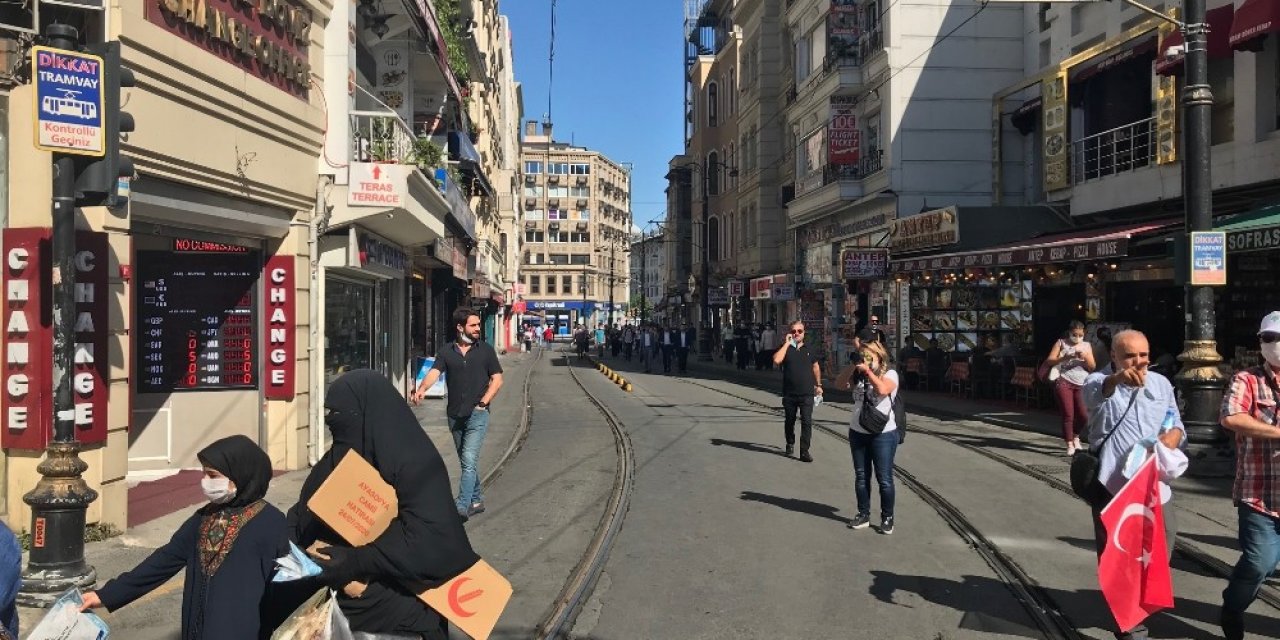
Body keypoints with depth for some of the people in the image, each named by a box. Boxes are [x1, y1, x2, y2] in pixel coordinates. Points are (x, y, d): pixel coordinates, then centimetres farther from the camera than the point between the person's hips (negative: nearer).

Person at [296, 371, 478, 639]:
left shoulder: (415, 464, -15)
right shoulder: (334, 460, 5)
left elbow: (428, 539, -23)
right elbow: (300, 518, 2)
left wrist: (354, 562, -24)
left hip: (401, 607, -5)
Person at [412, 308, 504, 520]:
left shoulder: (485, 350, 1)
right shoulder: (447, 352, 4)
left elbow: (497, 379, 3)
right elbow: (434, 372, -11)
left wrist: (483, 401, -9)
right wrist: (422, 388, -32)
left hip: (477, 415, -3)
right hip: (454, 415, 3)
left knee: (469, 461, -13)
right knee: (467, 461, 14)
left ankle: (462, 506, -14)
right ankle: (477, 500, 28)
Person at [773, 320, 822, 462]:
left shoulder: (809, 349, 8)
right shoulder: (785, 348, 0)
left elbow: (815, 367, 19)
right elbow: (776, 360, -20)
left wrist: (818, 384, 18)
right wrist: (786, 344, -16)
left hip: (807, 393, 0)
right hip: (789, 394, 0)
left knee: (807, 422, -8)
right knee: (789, 421, 14)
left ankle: (804, 451, -6)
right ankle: (790, 444, 36)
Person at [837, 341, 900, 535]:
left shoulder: (890, 374, -6)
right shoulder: (858, 374, 9)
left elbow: (882, 389, -25)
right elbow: (839, 384, 0)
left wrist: (868, 370, -19)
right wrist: (853, 366, -7)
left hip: (883, 434, -5)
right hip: (858, 432, 5)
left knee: (884, 479, 1)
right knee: (861, 477, 12)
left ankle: (887, 518, 13)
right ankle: (863, 515, 22)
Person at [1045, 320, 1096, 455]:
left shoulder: (1087, 346, 15)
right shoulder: (1061, 343, 6)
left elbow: (1092, 367, 9)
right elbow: (1049, 361, -5)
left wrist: (1085, 357, -9)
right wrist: (1065, 357, -19)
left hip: (1082, 385, 3)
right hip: (1064, 382, -3)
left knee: (1084, 416, -2)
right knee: (1068, 415, -6)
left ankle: (1076, 436, 27)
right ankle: (1070, 445, 3)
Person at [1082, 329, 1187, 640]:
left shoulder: (1161, 383, 12)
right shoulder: (1099, 381, -6)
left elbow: (1176, 425, 19)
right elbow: (1095, 391, -31)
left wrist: (1173, 435, -6)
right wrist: (1115, 379, -54)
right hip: (1113, 488, -5)